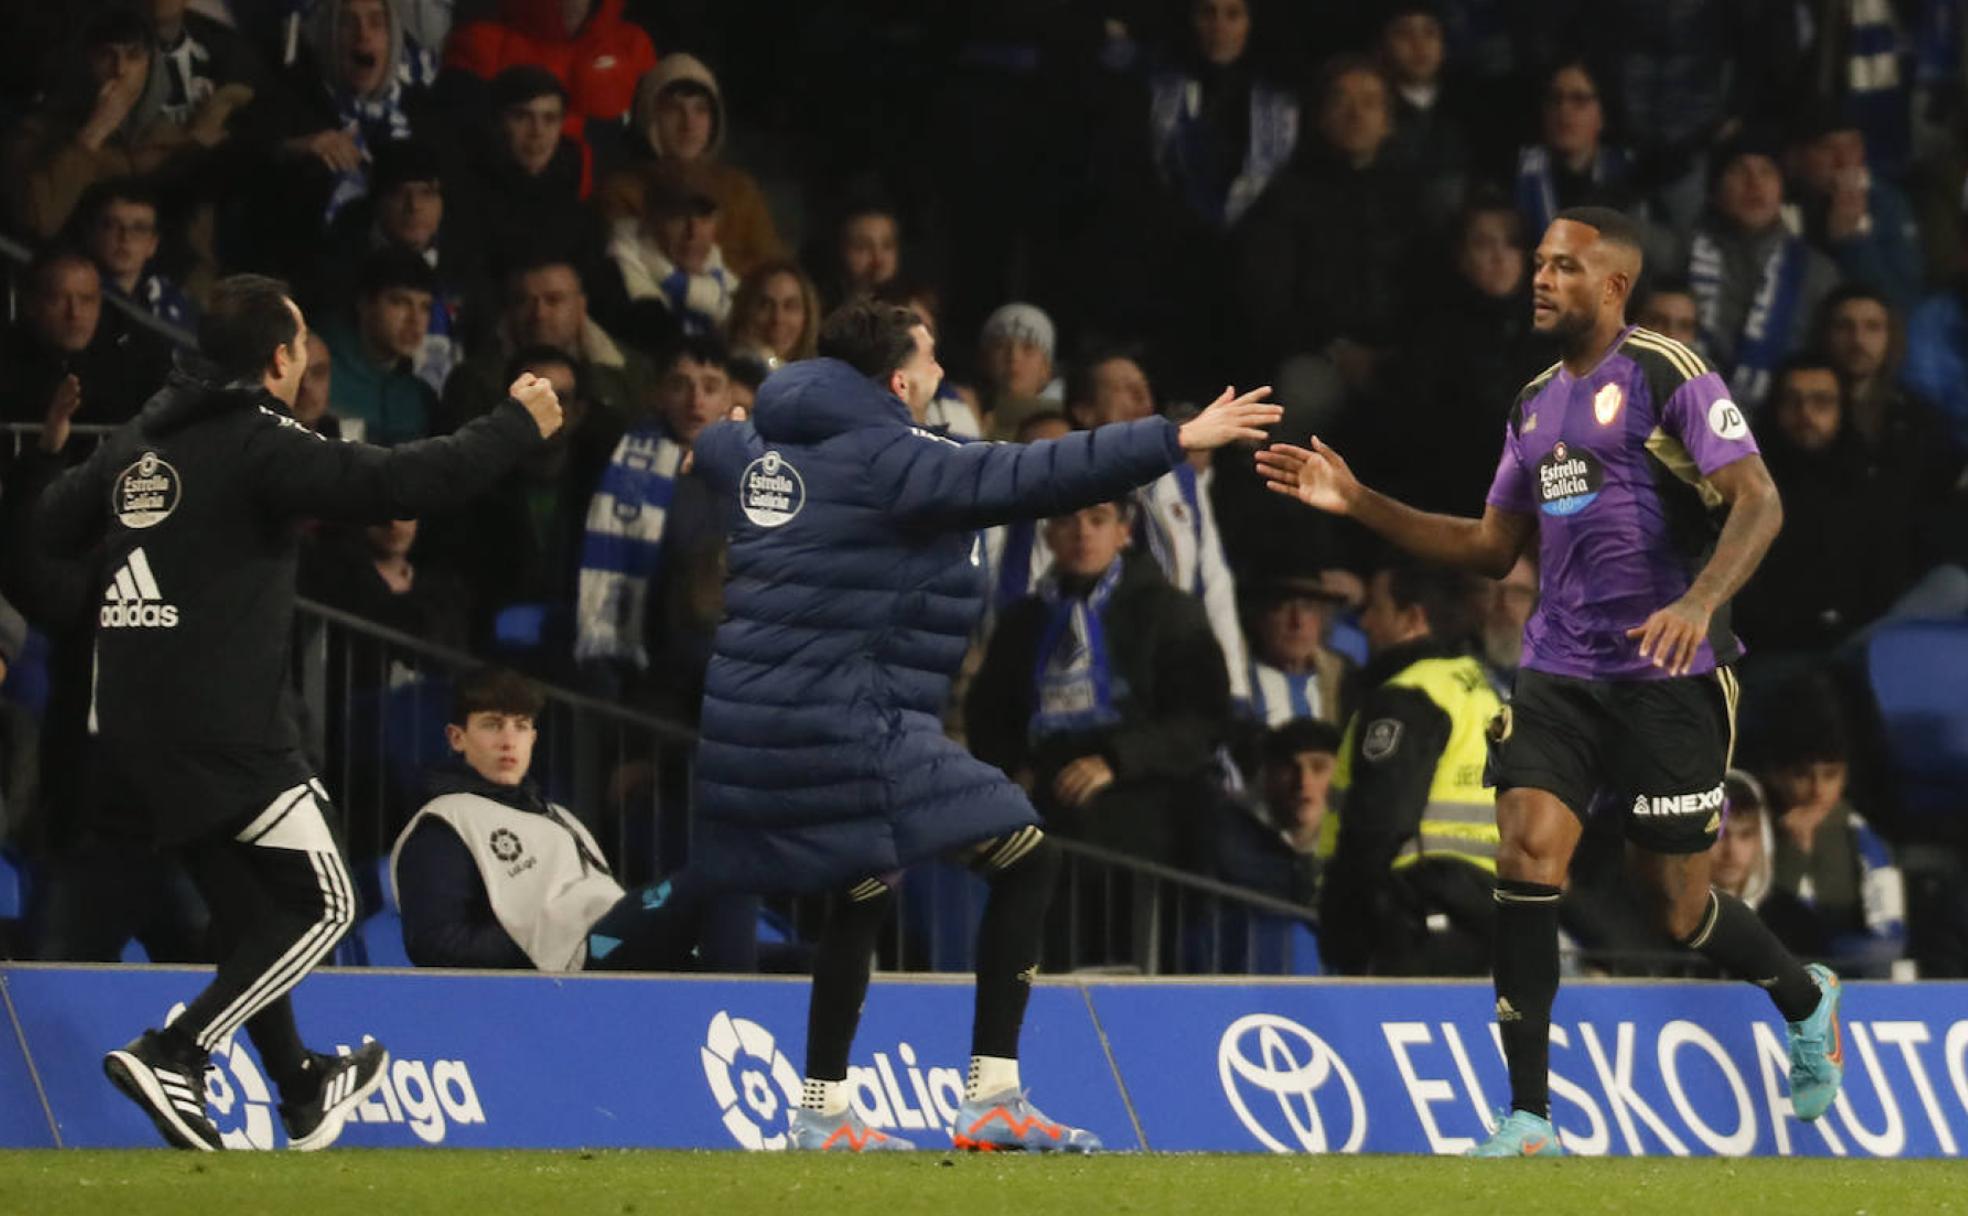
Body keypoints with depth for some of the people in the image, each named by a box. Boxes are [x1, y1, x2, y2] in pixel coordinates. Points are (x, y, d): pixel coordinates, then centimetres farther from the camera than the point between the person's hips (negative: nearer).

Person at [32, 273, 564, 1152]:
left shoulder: (140, 440, 10)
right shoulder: (260, 443, -13)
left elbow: (52, 527, 18)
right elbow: (398, 484, -19)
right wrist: (517, 426, -8)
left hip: (130, 733, 8)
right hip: (225, 734, -8)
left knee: (250, 911, 21)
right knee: (323, 905, 2)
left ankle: (303, 1095, 31)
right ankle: (172, 1055, -11)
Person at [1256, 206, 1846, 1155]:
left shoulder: (1667, 375, -7)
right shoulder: (1536, 405, 15)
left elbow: (1758, 501, -16)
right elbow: (1491, 547, 22)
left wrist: (1701, 601, -32)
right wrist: (1359, 503, 13)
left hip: (1665, 671, -6)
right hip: (1559, 672, 6)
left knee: (1679, 908, 2)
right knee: (1528, 852, -14)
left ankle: (1805, 1000, 36)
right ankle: (1528, 1121, -12)